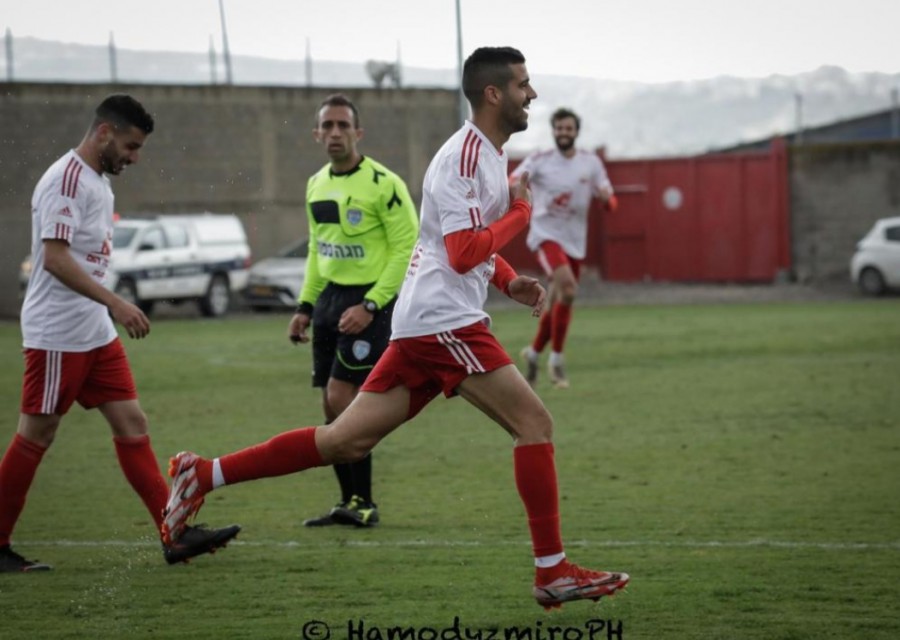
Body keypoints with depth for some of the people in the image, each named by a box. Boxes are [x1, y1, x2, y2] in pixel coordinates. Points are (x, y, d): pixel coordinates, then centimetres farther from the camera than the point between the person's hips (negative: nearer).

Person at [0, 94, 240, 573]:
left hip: (96, 334, 9)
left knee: (131, 423, 4)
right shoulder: (65, 180, -15)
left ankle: (175, 535, 2)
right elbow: (55, 258, -23)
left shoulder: (99, 182, 15)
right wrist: (115, 304, -27)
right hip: (57, 334, -9)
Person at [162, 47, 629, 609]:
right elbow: (464, 253, -21)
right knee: (535, 423, -10)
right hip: (442, 319, -10)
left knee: (346, 441, 7)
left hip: (423, 326, 10)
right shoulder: (465, 157, -13)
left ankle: (204, 475, 9)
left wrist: (510, 281, 14)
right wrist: (521, 211, -10)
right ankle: (553, 572, -7)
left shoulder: (490, 155, 19)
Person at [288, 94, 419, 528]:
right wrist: (306, 305, 14)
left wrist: (370, 306, -20)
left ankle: (364, 503, -5)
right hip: (330, 296, 7)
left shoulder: (383, 184, -13)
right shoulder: (316, 186, 10)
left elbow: (408, 249, -14)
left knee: (341, 396, -14)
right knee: (332, 407, 6)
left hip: (369, 301, -7)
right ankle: (350, 502, 14)